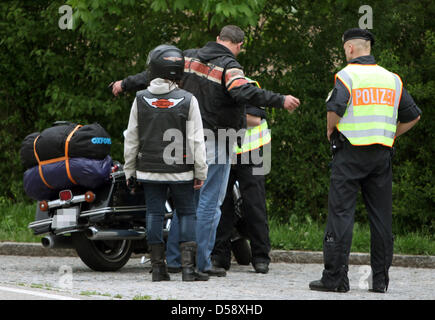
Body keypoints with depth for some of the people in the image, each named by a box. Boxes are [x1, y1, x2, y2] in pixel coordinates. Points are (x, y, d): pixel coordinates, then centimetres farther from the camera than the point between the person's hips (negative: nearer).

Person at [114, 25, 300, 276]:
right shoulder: (229, 66, -13)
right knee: (210, 201, -2)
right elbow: (245, 93, -30)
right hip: (215, 141, -7)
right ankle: (201, 262, -3)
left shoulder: (189, 58, 8)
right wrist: (280, 101, -32)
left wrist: (125, 84, 28)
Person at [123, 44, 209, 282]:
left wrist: (129, 171, 13)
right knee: (186, 213, 6)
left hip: (149, 170, 2)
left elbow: (131, 139, 4)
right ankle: (188, 266, -3)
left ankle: (158, 267, 5)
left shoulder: (140, 100, -1)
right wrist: (200, 173, 0)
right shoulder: (188, 101, -6)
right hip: (180, 172, -2)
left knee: (154, 214, 7)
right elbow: (196, 141, -6)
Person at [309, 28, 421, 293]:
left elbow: (335, 109, -21)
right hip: (382, 154, 5)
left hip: (351, 154, -5)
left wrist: (331, 132, -3)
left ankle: (335, 276, -7)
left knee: (341, 213, -4)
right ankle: (380, 279, 8)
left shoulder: (348, 75, -6)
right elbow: (413, 115, 13)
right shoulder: (391, 79, 12)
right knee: (381, 216, 7)